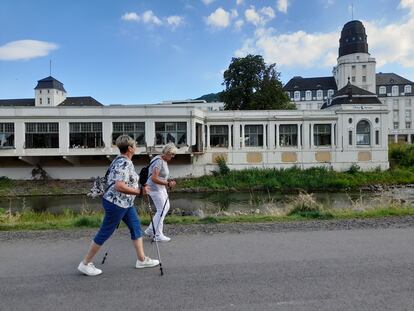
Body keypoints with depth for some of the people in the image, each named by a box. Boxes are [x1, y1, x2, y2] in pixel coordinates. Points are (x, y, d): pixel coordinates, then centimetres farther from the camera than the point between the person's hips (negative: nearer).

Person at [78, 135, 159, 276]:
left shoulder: (120, 160, 8)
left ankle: (142, 259, 23)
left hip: (125, 203, 10)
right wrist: (139, 191, -22)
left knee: (136, 227, 13)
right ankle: (85, 264, 20)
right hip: (116, 203, -10)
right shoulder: (124, 164, -23)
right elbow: (119, 186, -32)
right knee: (104, 233, 3)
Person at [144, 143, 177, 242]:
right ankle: (158, 235, 11)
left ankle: (150, 230, 23)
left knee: (166, 207, 15)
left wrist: (168, 181, 7)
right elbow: (154, 178, -27)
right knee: (161, 210, -3)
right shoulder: (159, 161, -21)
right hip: (155, 188, -10)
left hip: (161, 188, 10)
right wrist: (168, 184, -25)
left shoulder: (164, 161, 9)